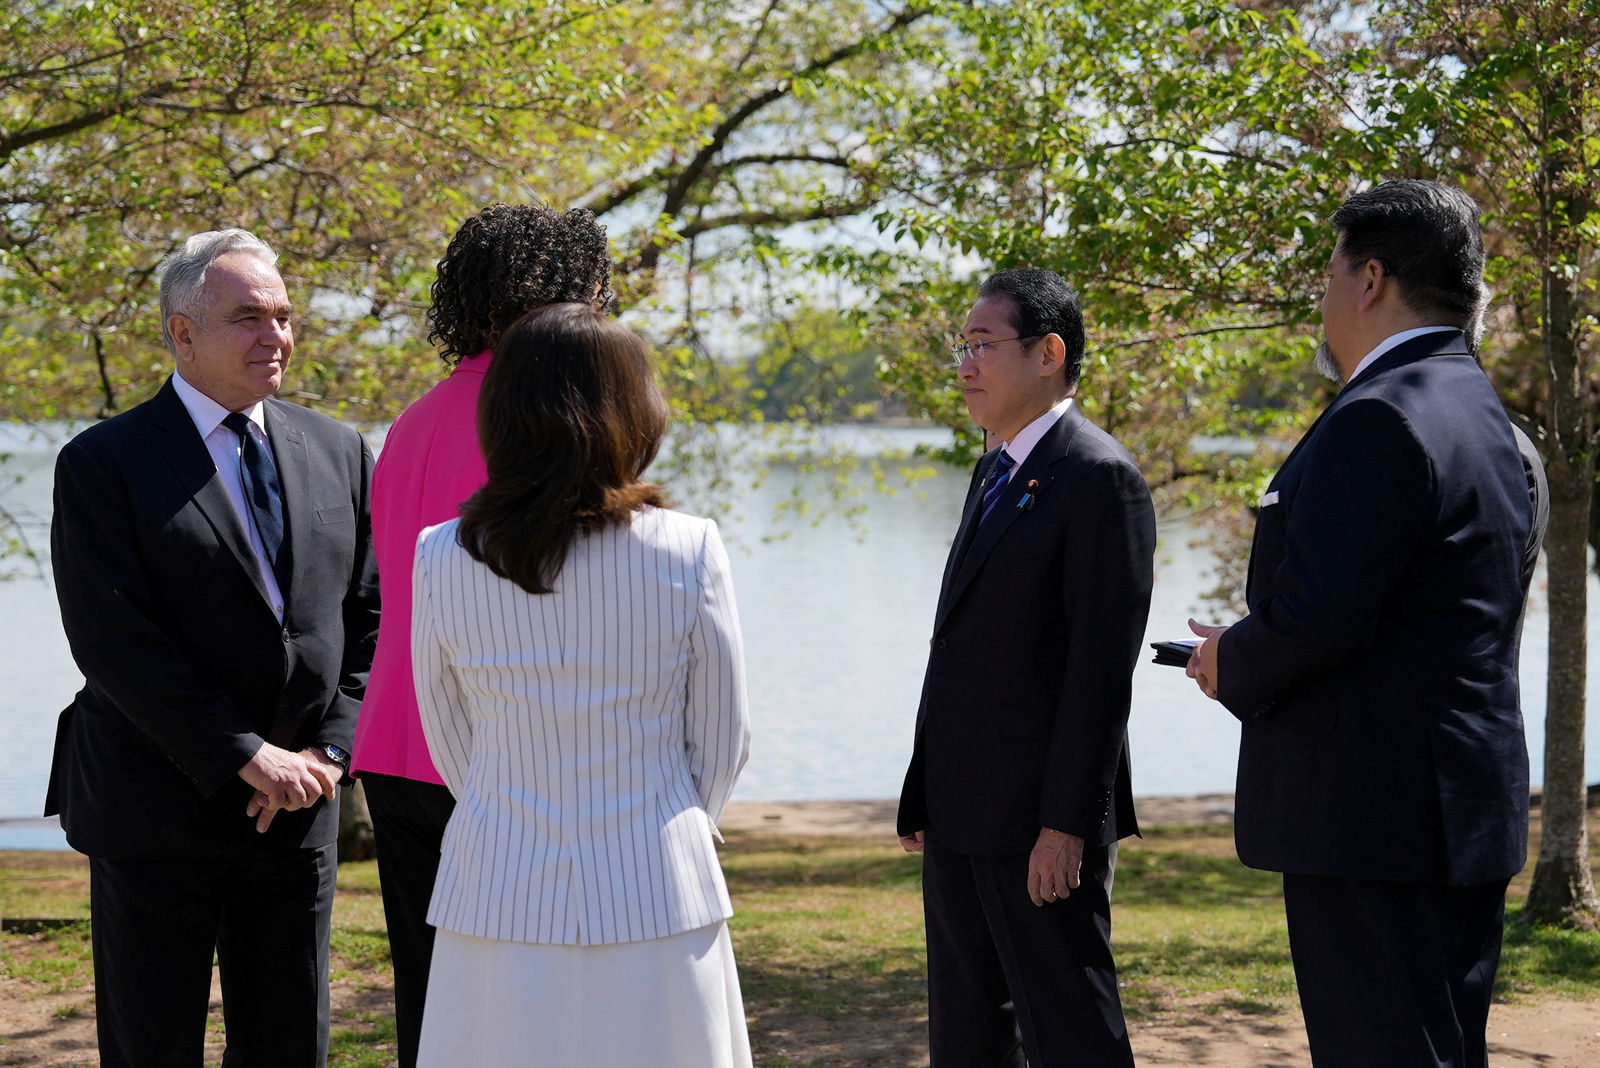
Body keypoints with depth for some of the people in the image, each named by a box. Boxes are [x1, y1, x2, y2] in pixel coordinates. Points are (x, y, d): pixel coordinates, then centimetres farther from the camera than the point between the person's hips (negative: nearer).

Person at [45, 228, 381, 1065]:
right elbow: (110, 641, -13)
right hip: (155, 812, -4)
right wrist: (248, 760, -16)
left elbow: (369, 614, 9)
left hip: (300, 809, 4)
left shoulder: (339, 453, 9)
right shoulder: (102, 463, -6)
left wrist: (327, 751, -5)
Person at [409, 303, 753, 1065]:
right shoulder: (688, 553, -9)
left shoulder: (442, 559, -5)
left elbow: (450, 744, 5)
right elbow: (723, 743, 1)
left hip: (499, 898, 1)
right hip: (651, 902, -1)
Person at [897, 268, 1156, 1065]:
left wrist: (1065, 824, -21)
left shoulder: (1098, 478, -13)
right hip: (962, 818, 9)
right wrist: (925, 794, 13)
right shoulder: (994, 474, 17)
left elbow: (1102, 667, -18)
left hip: (1038, 822, -9)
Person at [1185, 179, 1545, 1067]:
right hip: (1472, 806, 10)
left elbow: (1315, 617, -24)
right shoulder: (1486, 419, 15)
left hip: (1376, 821, -10)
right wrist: (1255, 651, 13)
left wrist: (1231, 664, -4)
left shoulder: (1377, 420, -17)